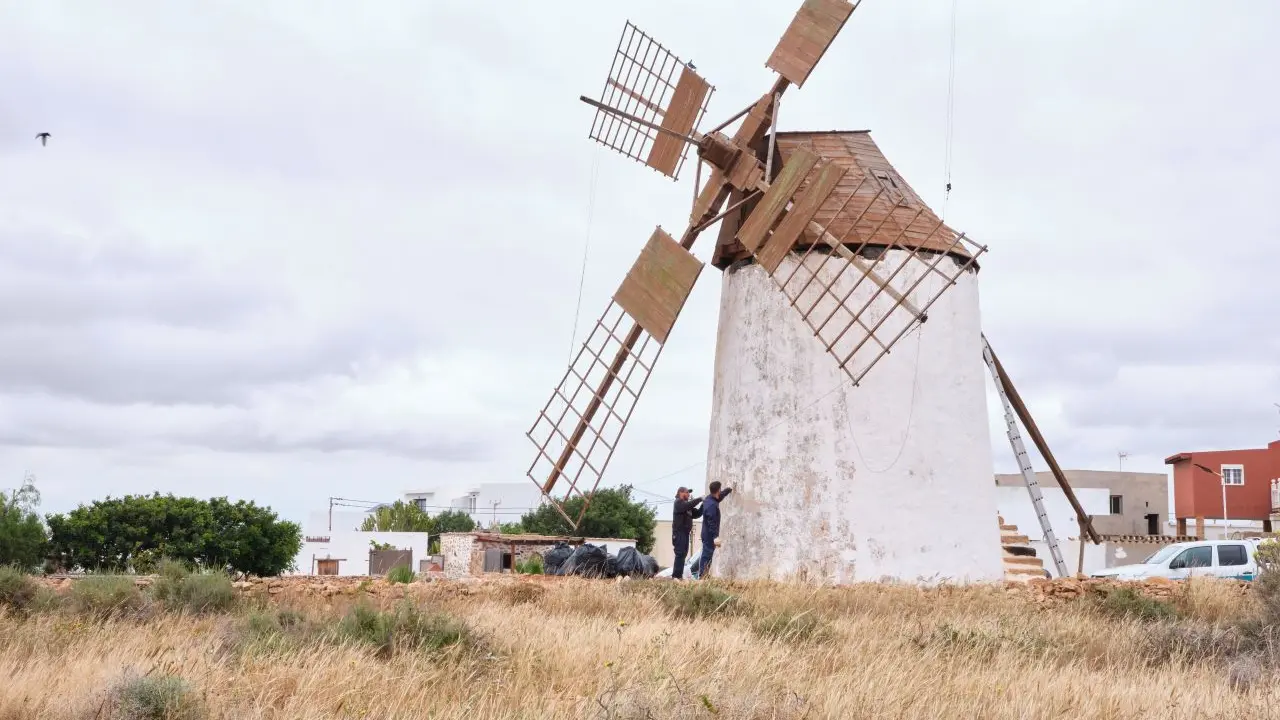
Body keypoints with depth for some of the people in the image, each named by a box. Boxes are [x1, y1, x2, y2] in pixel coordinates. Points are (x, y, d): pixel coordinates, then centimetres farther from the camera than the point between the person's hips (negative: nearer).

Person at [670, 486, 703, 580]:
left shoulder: (686, 504, 24)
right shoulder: (678, 502, -4)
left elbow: (697, 514, 19)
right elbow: (688, 505, -24)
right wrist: (700, 499, -21)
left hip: (685, 532, 9)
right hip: (679, 532, -9)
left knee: (683, 554, 8)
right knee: (680, 554, -15)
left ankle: (679, 575, 11)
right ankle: (677, 575, -19)